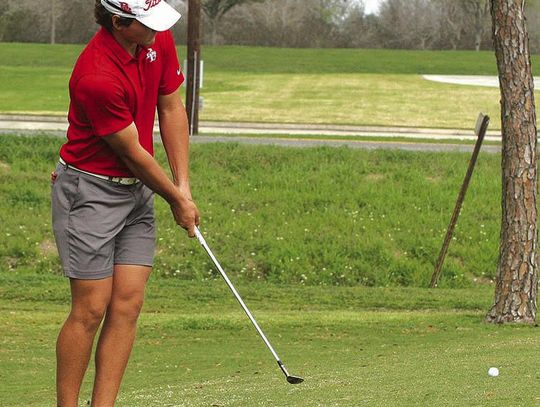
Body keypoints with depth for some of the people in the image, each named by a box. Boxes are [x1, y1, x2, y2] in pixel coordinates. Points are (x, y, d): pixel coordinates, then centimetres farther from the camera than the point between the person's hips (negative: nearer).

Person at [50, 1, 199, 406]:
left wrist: (183, 185, 4)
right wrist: (176, 201, -4)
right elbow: (132, 153, -17)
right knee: (91, 309, -7)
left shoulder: (158, 39, -4)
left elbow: (171, 107, 9)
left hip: (138, 189, 7)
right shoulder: (97, 76, -27)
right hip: (90, 190, -7)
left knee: (127, 306, 0)